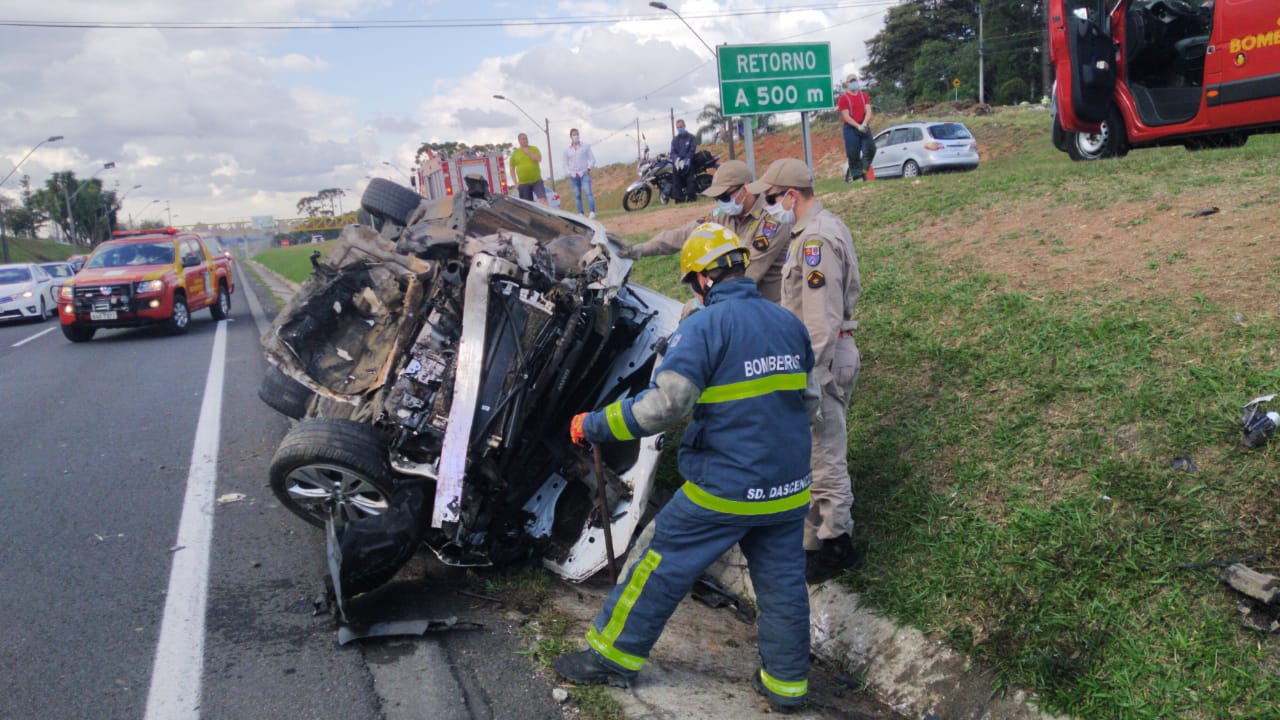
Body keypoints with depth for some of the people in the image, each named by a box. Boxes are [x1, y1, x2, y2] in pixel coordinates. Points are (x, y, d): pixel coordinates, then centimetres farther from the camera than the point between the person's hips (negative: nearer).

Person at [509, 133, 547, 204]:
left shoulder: (534, 149, 7)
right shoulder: (515, 153, 6)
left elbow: (539, 159, -10)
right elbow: (512, 169, 8)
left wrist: (528, 152, -13)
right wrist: (515, 182, 0)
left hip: (537, 181, -1)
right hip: (523, 183, 1)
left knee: (543, 199, -15)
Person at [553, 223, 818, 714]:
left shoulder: (703, 327, -15)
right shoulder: (789, 323, 6)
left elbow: (663, 406, -23)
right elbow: (808, 397, 16)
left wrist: (594, 425, -13)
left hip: (724, 487, -6)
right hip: (789, 487, 6)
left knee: (665, 566, 9)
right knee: (782, 580, 15)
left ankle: (614, 656, 22)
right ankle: (787, 683, 27)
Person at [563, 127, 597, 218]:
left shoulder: (585, 146, 8)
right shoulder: (567, 150, 12)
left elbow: (592, 159, 7)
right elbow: (565, 164, 16)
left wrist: (588, 168, -9)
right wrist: (569, 172, -1)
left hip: (584, 174, -2)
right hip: (573, 176, 2)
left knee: (588, 193, -17)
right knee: (577, 196, -1)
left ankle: (592, 212, -23)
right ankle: (581, 214, 0)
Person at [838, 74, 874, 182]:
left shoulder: (864, 95, 13)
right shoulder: (843, 98, 0)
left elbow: (868, 111, 3)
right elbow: (846, 116, -9)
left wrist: (864, 124, -16)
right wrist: (858, 126, -20)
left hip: (864, 127, 4)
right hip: (851, 128, -4)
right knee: (853, 153, -5)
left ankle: (864, 173, 3)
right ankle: (856, 173, 1)